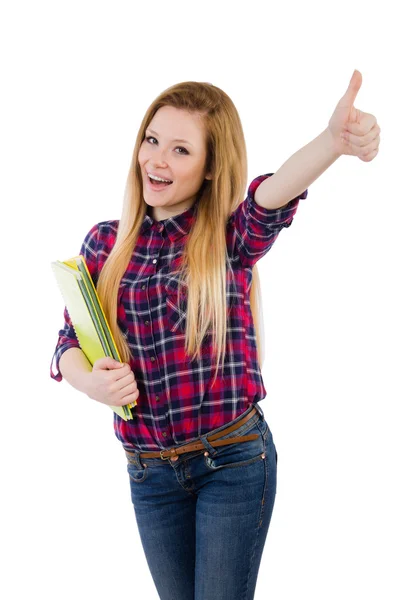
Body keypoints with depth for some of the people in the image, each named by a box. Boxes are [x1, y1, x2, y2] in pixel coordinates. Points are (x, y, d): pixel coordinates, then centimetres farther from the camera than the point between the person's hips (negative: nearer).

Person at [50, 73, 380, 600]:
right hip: (149, 471, 3)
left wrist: (333, 141, -53)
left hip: (234, 461, -3)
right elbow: (70, 342, 6)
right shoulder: (106, 242, 1)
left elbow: (270, 195, -31)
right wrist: (89, 379, -18)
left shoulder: (233, 235, -9)